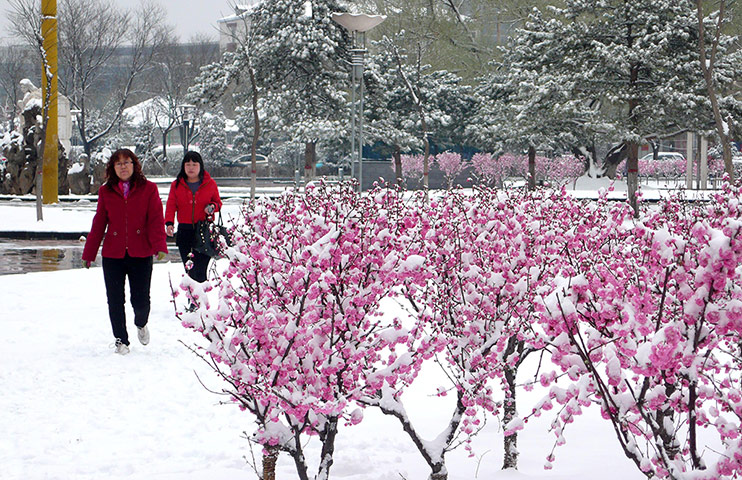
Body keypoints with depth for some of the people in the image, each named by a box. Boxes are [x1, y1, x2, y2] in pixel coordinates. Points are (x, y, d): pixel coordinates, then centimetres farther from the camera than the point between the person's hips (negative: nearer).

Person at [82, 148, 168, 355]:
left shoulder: (148, 189, 1)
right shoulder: (106, 191, 6)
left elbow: (156, 220, -4)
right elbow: (98, 224, 9)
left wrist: (160, 246, -19)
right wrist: (88, 254, 7)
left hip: (140, 254, -2)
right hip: (113, 255, 2)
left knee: (141, 300, 0)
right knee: (115, 301, 2)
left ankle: (141, 324, 33)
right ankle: (121, 340, 18)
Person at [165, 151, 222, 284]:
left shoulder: (210, 183, 6)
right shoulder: (176, 184, 8)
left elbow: (218, 202, 16)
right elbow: (171, 205, 4)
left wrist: (213, 207, -9)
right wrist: (169, 222, -14)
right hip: (184, 230, 2)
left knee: (200, 270, -10)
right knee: (189, 270, -1)